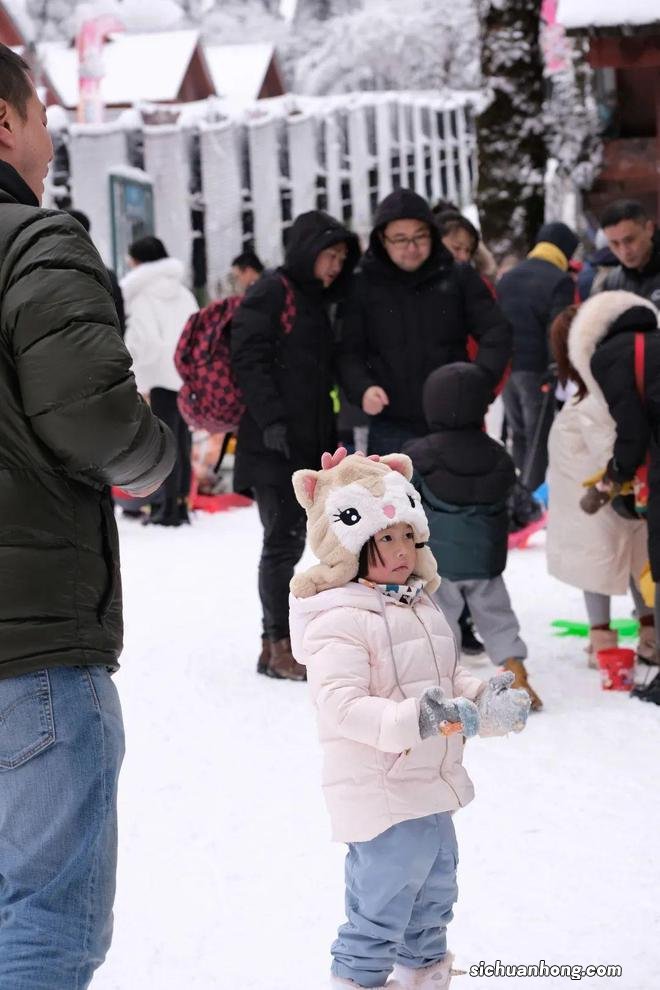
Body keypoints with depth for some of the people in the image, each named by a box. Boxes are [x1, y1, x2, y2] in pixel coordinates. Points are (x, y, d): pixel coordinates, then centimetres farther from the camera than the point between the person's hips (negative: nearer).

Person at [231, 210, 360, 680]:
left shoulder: (316, 303, 20)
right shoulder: (271, 293, -6)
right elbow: (248, 359, -15)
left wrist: (331, 433, 18)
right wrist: (271, 420, -22)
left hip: (310, 443, 8)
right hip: (274, 444, -8)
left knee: (288, 542, 10)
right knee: (285, 540, -8)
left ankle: (275, 641, 17)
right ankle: (279, 646, -3)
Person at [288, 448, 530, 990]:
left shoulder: (422, 608, 10)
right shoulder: (340, 620, -19)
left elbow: (450, 680, 19)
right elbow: (342, 704, -29)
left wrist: (485, 700, -1)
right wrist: (409, 721, -40)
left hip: (431, 788, 9)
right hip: (381, 796, -9)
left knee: (433, 899, 23)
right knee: (381, 909, -5)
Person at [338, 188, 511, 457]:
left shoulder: (459, 278, 2)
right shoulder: (364, 286, 2)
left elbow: (496, 332, -1)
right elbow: (350, 352, 4)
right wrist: (363, 388, -17)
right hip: (392, 430, 0)